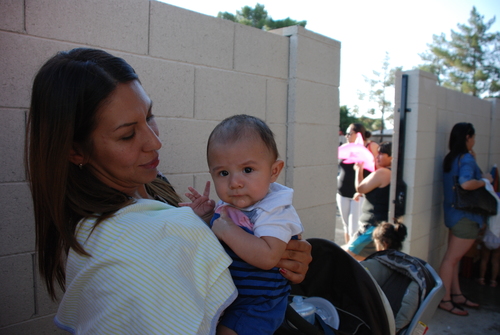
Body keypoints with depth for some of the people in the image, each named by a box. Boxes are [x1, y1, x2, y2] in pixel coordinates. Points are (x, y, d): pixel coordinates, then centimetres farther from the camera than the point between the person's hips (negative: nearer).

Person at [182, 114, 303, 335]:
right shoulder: (225, 205, -2)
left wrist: (227, 230, -36)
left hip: (256, 303, -8)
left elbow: (268, 257, -40)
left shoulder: (274, 211, -26)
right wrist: (204, 215, -2)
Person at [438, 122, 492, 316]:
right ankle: (445, 300, 6)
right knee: (452, 258, -3)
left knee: (453, 257, 15)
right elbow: (466, 183, -32)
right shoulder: (466, 158, -17)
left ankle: (457, 295, 28)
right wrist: (485, 180, -15)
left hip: (454, 213, 9)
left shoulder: (451, 158, 11)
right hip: (466, 216, -9)